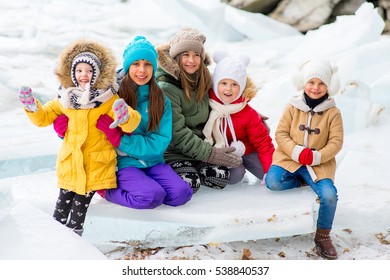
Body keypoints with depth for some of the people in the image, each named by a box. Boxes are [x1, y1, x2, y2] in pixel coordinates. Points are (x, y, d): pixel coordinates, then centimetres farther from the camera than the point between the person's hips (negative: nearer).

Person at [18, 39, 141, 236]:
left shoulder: (108, 99, -6)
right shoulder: (65, 98, 4)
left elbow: (131, 124, -13)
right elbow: (44, 117, 15)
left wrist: (125, 116, -37)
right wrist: (32, 107, -5)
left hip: (96, 164, -3)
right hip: (69, 161, 3)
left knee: (81, 202, 1)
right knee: (64, 199, 8)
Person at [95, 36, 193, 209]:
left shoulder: (161, 101, 4)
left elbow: (160, 143, -5)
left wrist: (119, 139, -18)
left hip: (151, 161, 4)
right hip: (122, 162, -4)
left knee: (182, 193, -20)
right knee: (152, 196, -28)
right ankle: (108, 189, -3)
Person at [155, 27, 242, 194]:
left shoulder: (203, 81, 6)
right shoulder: (166, 88, -17)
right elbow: (176, 132, -20)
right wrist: (209, 153, -22)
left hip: (200, 144, 6)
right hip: (172, 151, -6)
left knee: (221, 176, -18)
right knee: (190, 184, -28)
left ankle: (193, 168, 8)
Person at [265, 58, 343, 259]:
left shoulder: (333, 113, -2)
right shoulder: (293, 107, 0)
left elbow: (336, 142, -4)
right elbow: (281, 134, -3)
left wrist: (317, 156, -20)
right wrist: (297, 152, -19)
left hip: (319, 165, 0)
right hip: (289, 159, 1)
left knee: (329, 195, -24)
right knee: (273, 182, -28)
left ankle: (322, 236, 0)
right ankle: (306, 183, 1)